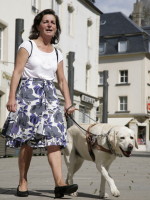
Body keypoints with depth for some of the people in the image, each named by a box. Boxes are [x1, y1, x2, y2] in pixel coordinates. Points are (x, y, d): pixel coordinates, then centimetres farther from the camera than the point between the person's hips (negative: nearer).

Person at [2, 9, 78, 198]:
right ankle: (23, 183, 8)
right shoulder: (28, 45, 3)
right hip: (29, 92, -4)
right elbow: (17, 72, -5)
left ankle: (59, 183, -15)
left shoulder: (57, 53, 17)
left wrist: (68, 102, 5)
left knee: (54, 138, -9)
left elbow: (62, 80, 17)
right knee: (27, 141, -4)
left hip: (49, 96, 4)